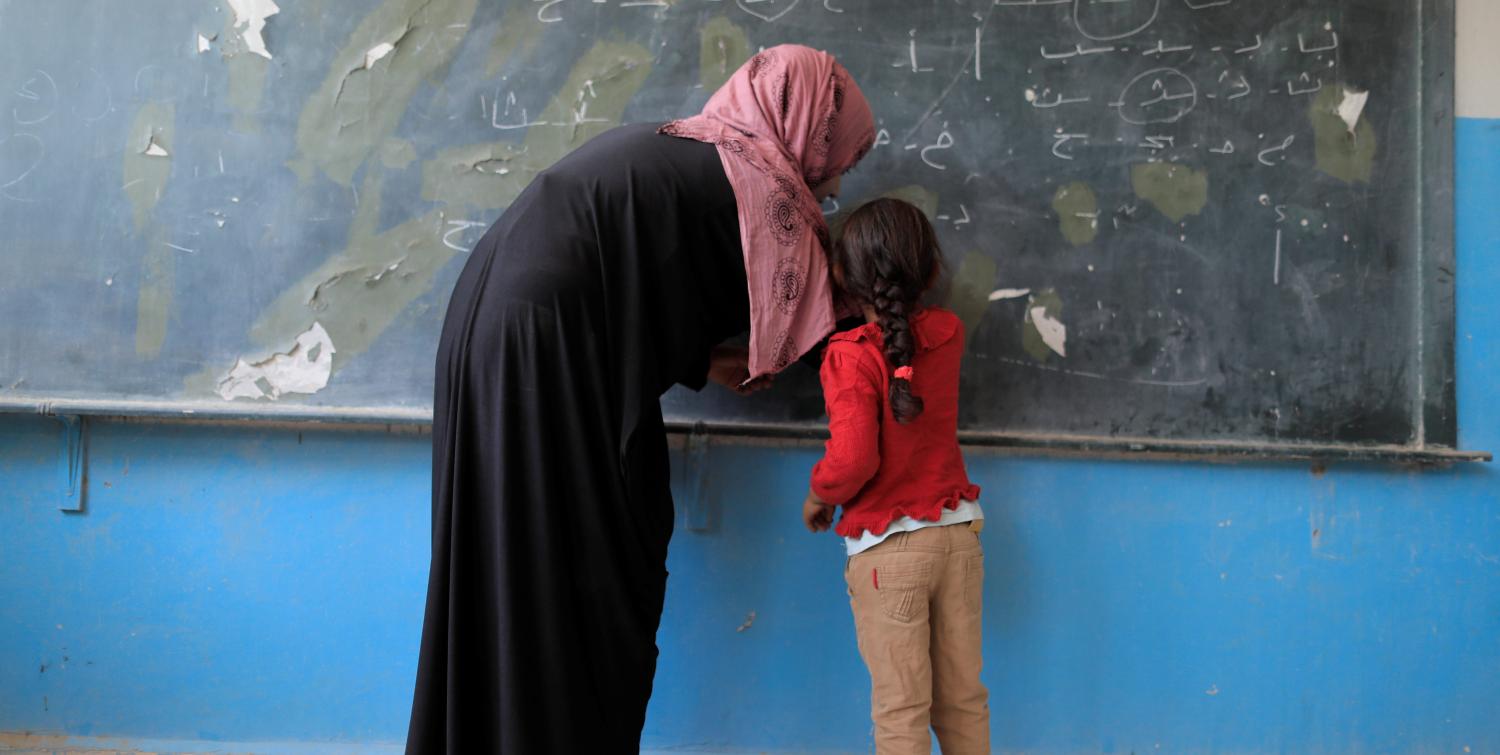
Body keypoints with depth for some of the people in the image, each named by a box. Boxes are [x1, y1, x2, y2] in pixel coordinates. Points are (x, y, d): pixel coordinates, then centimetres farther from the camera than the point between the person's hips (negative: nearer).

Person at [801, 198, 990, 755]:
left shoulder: (851, 355, -17)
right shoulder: (948, 333, -1)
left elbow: (853, 458, -23)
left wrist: (819, 496, -5)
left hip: (887, 549, -5)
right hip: (959, 535, 5)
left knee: (901, 709, 4)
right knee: (964, 698, 14)